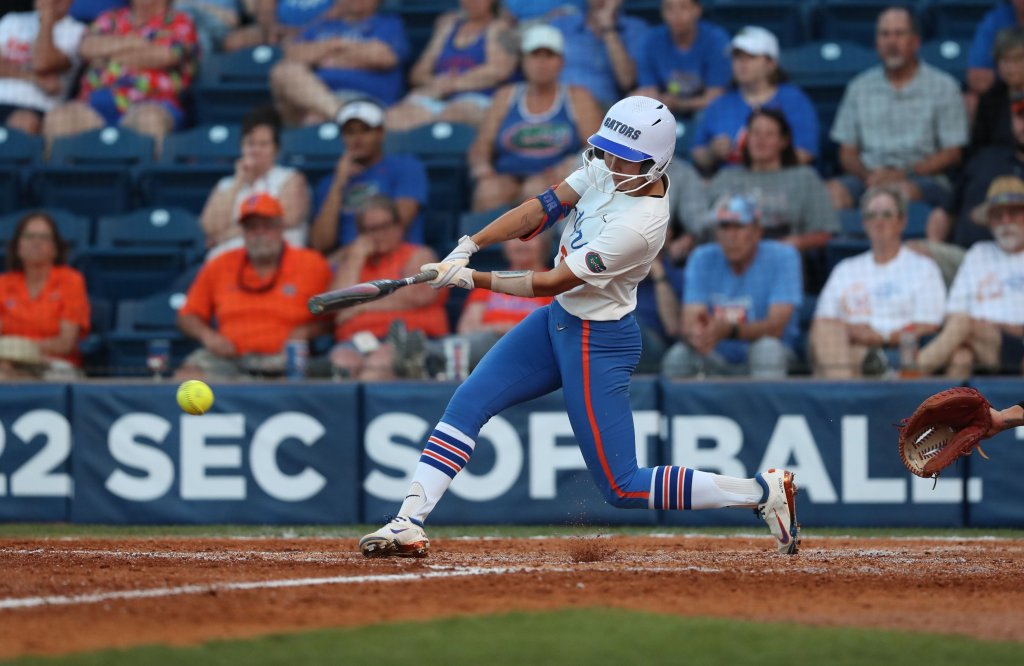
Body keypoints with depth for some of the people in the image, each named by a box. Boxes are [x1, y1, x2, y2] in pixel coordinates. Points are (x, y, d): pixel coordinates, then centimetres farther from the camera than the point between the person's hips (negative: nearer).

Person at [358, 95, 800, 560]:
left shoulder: (642, 223, -29)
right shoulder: (608, 169, -5)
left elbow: (552, 282, -24)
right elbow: (542, 208, -4)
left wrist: (473, 279, -19)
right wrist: (470, 246, -17)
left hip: (598, 344, -9)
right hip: (559, 319, 9)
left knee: (623, 489, -5)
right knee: (467, 403, 1)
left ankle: (761, 491, 1)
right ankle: (408, 524, 2)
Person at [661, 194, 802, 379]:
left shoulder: (782, 257, -10)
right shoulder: (703, 259, -2)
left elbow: (776, 326, -21)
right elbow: (689, 323, -13)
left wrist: (728, 330, -40)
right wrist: (695, 334, -41)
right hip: (717, 359, 1)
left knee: (768, 347, -35)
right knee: (678, 356, -29)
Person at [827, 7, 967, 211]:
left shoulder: (943, 86, 7)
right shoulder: (860, 87, 17)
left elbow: (951, 154, 3)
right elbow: (847, 153, 15)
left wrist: (904, 174, -11)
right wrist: (868, 174, -8)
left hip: (923, 178, -3)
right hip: (870, 176, 3)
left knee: (903, 190, -39)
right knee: (834, 190, -30)